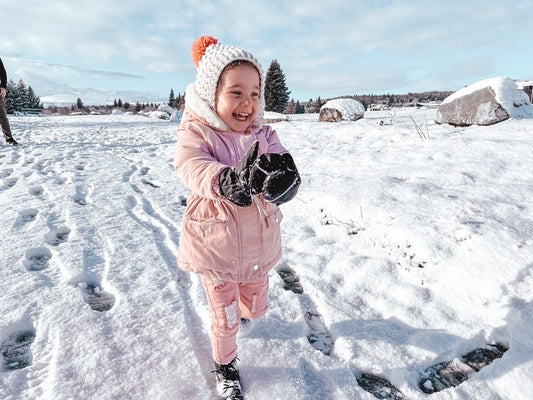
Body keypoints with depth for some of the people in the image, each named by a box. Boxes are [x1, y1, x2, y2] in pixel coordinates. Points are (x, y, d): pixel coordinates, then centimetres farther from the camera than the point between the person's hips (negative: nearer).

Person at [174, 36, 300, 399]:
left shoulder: (265, 136, -5)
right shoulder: (196, 134, -14)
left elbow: (287, 187, -19)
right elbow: (195, 169, -35)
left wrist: (283, 181, -44)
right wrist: (230, 182, -57)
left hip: (258, 247, 4)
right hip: (216, 249, -3)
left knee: (255, 307, 24)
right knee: (224, 317, 13)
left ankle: (239, 310, 62)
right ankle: (225, 365, 45)